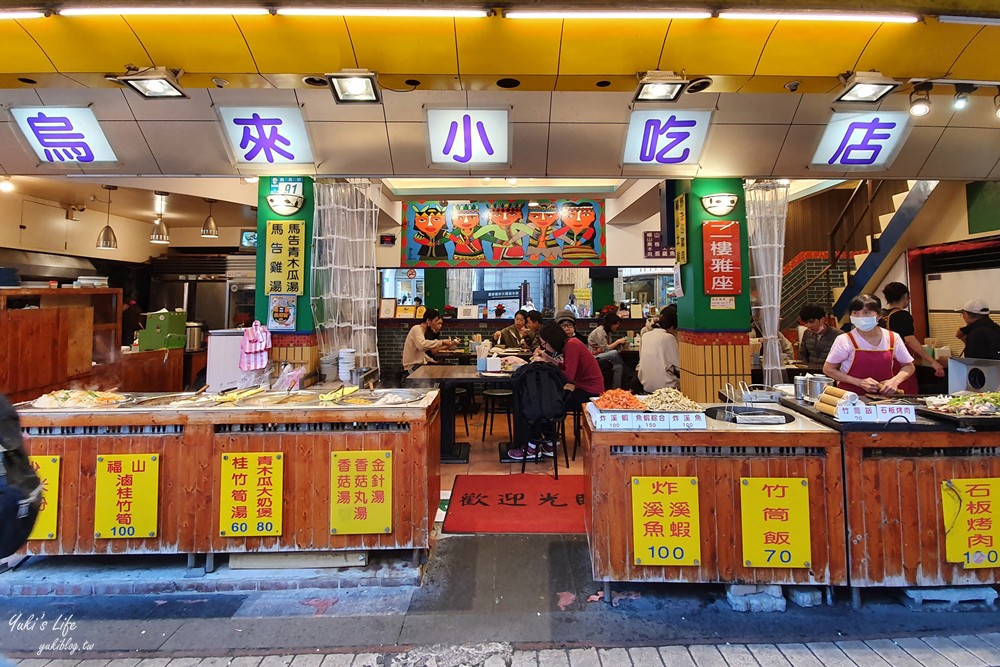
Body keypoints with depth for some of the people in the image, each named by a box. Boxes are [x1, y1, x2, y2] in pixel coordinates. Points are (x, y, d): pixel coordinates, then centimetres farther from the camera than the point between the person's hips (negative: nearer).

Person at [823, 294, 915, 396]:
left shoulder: (893, 338, 3)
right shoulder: (845, 340, -7)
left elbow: (908, 367, 17)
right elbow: (828, 369, -3)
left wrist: (895, 380, -3)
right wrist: (859, 382, -10)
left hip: (884, 395, 3)